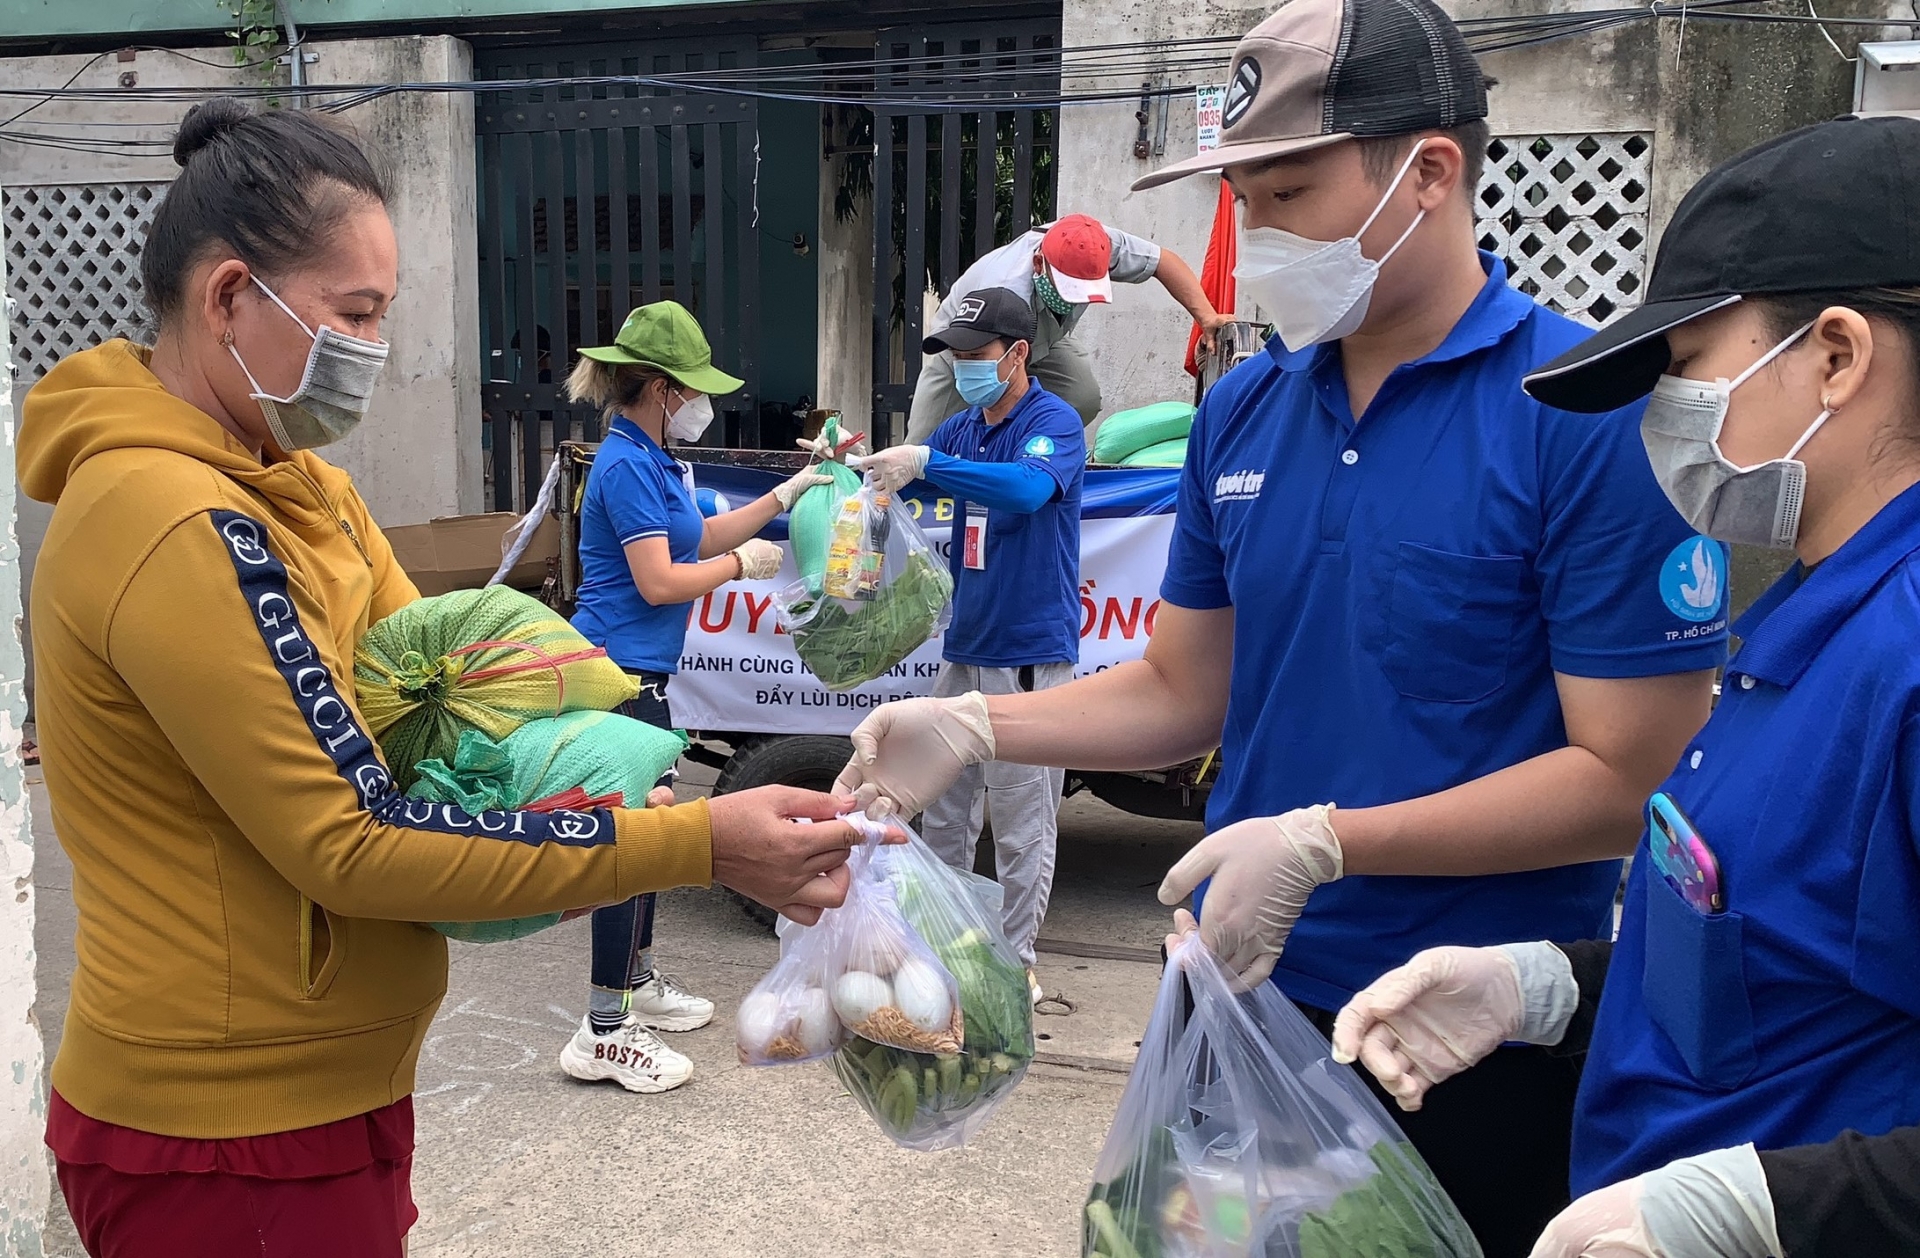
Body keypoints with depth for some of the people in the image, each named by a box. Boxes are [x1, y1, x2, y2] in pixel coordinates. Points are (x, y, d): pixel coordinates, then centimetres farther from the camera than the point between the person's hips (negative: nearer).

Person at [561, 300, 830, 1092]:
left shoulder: (653, 459, 15)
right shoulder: (627, 465, -16)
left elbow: (700, 537, 20)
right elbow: (659, 582, -20)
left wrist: (788, 494, 19)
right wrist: (744, 564, -7)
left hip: (637, 674, 11)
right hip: (617, 673, -11)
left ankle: (638, 983, 34)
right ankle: (604, 1034, -3)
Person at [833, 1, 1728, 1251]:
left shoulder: (1591, 415, -16)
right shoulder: (1243, 409, 3)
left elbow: (1628, 780, -17)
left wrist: (1324, 842, -24)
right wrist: (973, 727, -5)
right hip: (1242, 988, 6)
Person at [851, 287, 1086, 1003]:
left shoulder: (1054, 423, -11)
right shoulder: (963, 429, 13)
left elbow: (1027, 486, -31)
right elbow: (897, 476, 15)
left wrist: (925, 463, -37)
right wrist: (851, 461, -8)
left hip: (1029, 654, -8)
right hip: (964, 648, 8)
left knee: (1021, 824, 1)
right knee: (942, 810, 14)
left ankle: (1016, 963, 12)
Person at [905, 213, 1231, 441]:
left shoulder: (1097, 245, -33)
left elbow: (1164, 261, -17)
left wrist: (1207, 317, -27)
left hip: (1041, 343, 5)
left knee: (1084, 399, -24)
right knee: (926, 449, -15)